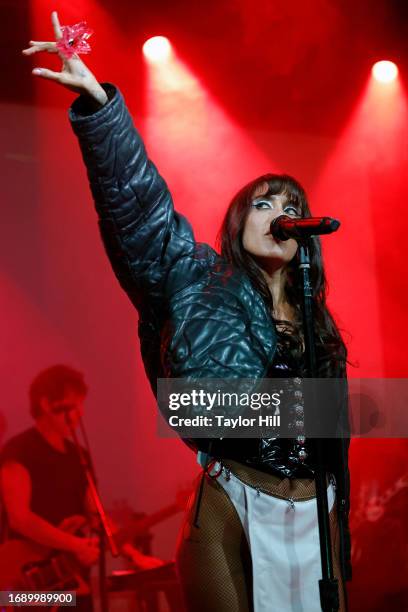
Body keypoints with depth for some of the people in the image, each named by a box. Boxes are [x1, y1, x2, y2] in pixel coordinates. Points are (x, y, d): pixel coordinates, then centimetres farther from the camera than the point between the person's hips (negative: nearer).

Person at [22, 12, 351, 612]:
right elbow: (139, 201, -10)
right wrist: (98, 102, -22)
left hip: (312, 515, 5)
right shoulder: (200, 283, 3)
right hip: (229, 510, -4)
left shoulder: (319, 327, 16)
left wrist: (341, 546, 19)